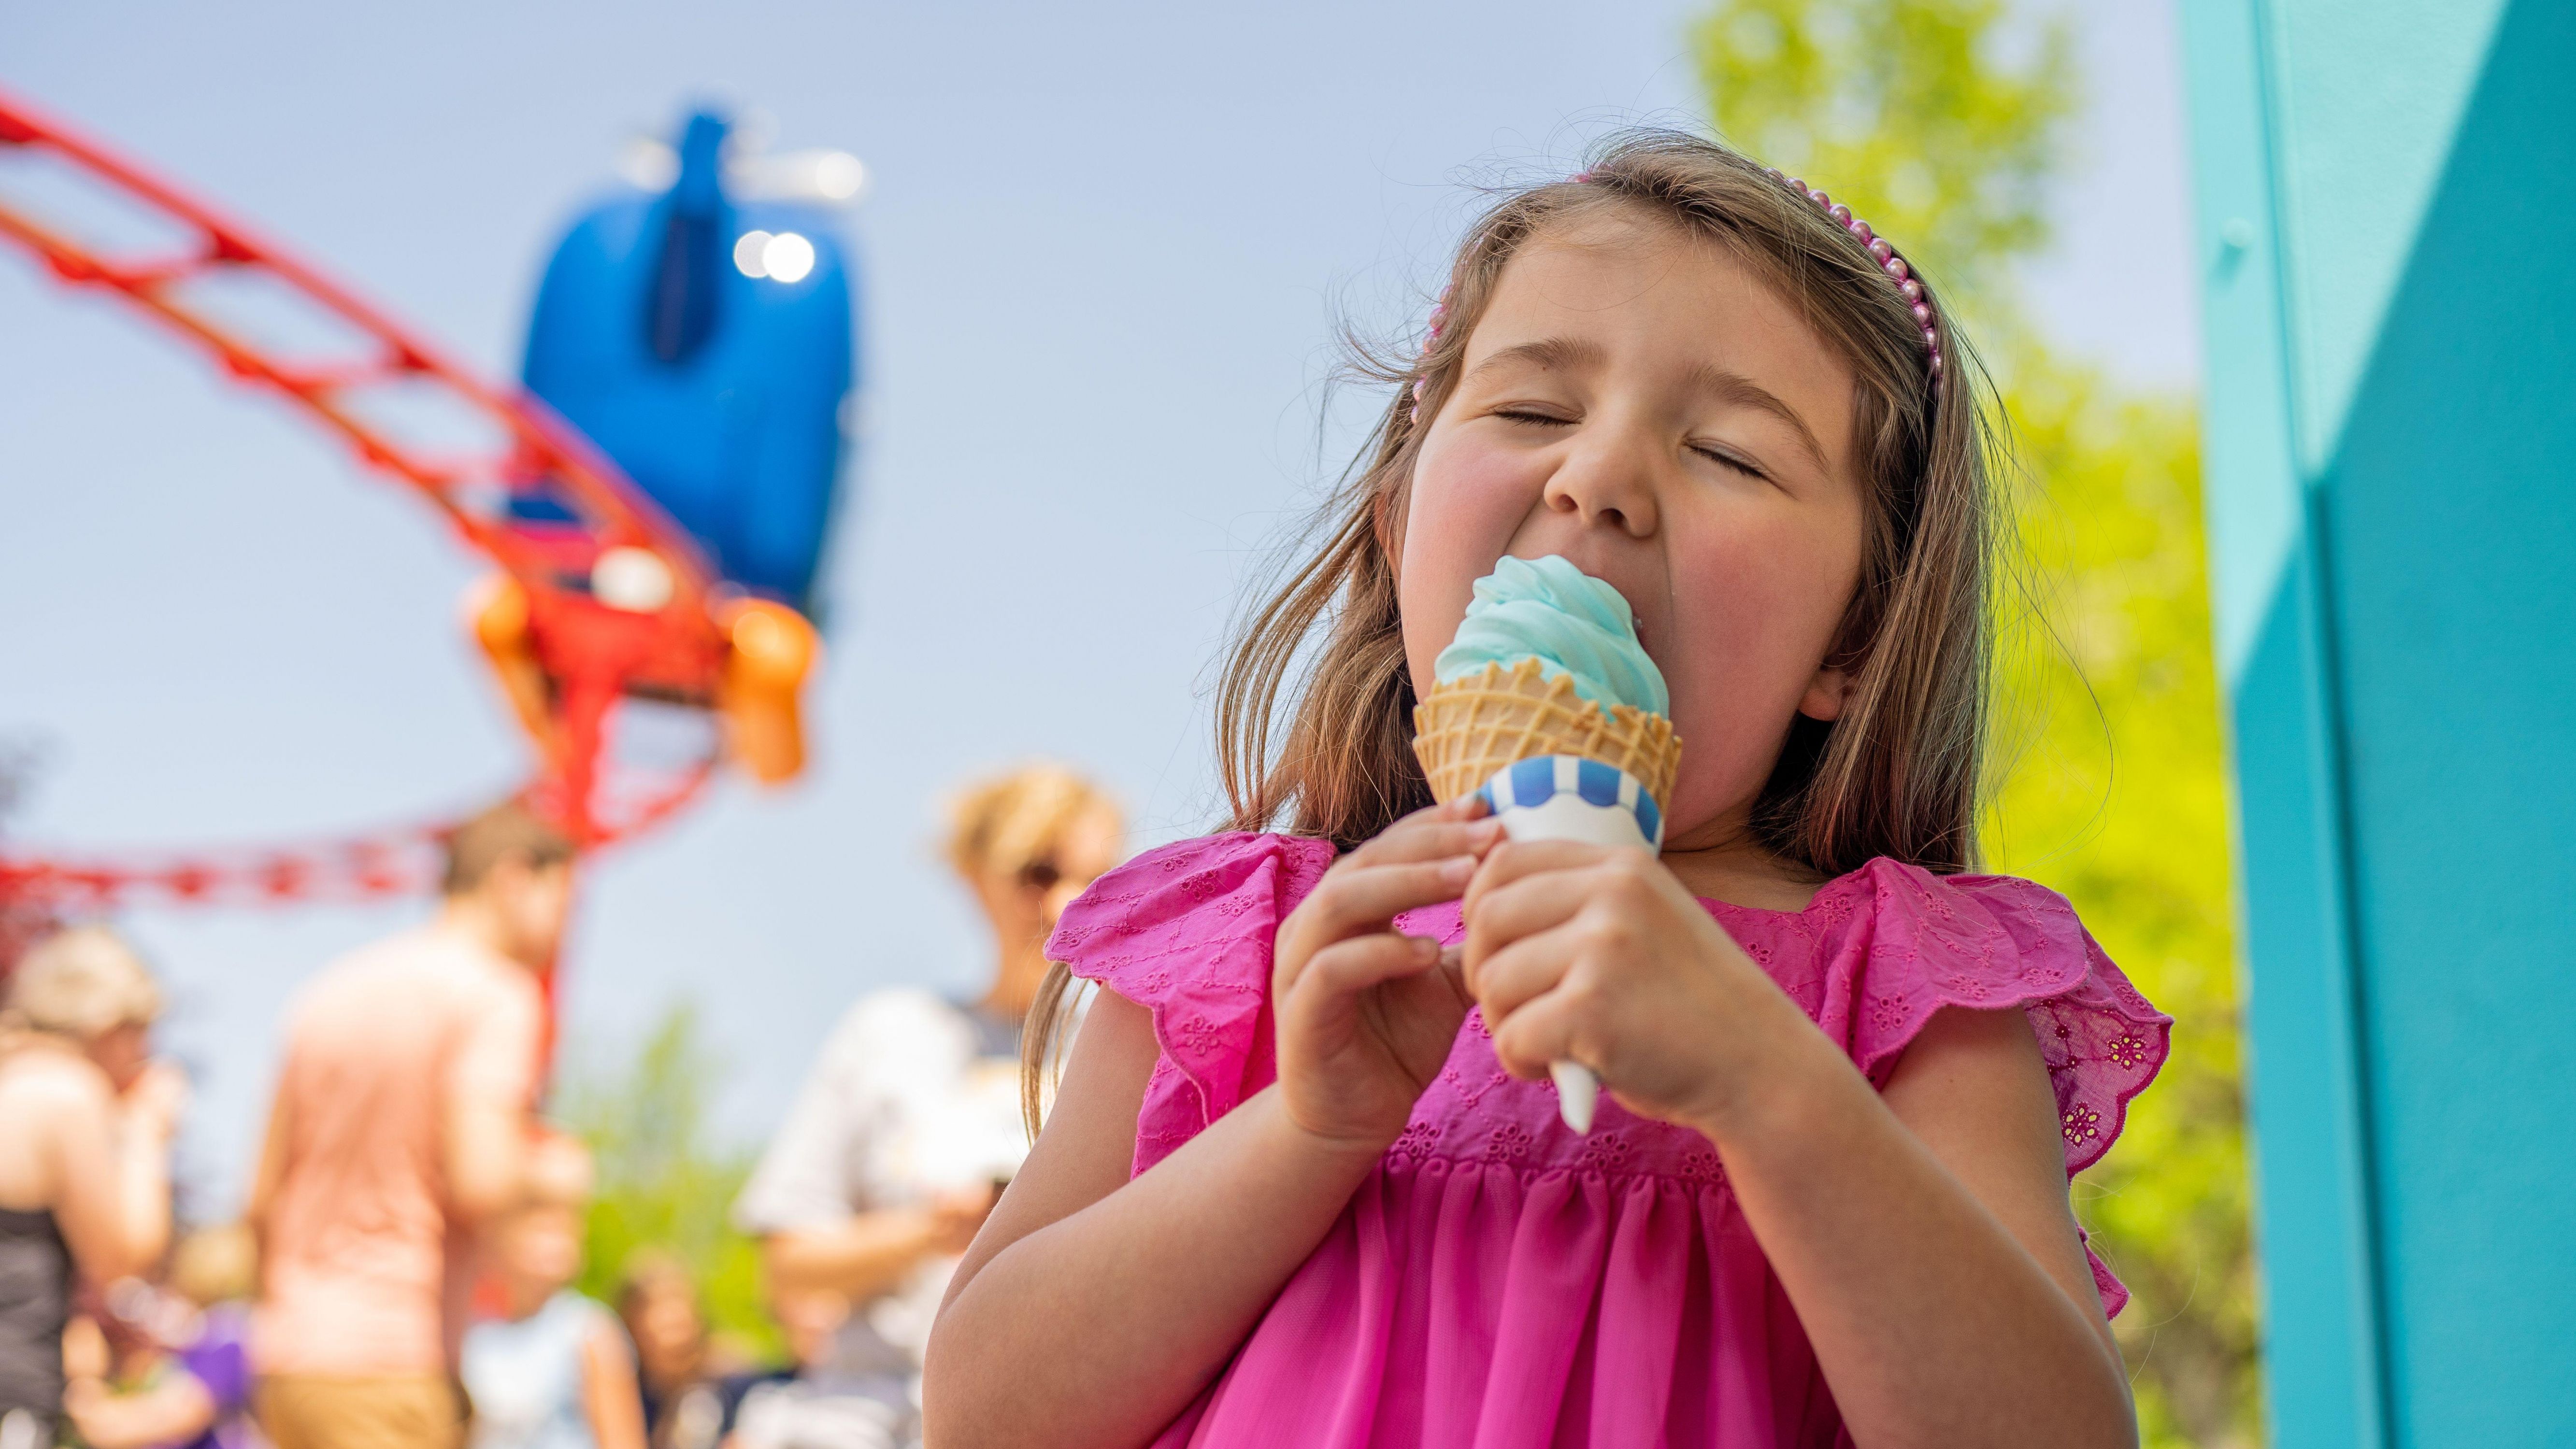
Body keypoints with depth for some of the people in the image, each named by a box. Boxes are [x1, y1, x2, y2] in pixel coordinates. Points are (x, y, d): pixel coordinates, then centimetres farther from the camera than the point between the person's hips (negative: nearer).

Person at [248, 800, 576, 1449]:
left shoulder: (331, 990, 15)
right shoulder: (493, 994, -8)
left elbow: (264, 1198, 16)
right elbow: (480, 1184, -21)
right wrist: (547, 1174, -1)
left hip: (289, 1354, 8)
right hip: (391, 1360, -8)